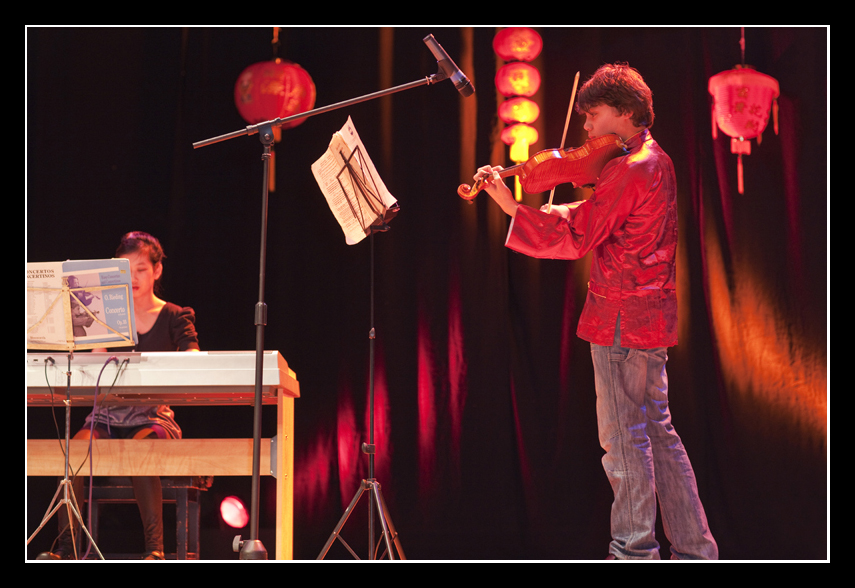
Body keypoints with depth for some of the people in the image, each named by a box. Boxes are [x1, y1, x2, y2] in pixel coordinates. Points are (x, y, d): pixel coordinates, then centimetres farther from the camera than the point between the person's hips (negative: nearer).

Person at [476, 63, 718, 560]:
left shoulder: (628, 170, -17)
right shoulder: (656, 161, 14)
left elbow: (577, 238, -19)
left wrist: (511, 206, -20)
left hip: (623, 315, -10)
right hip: (652, 313, 10)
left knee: (623, 437, -2)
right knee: (656, 432, 14)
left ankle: (635, 550, 4)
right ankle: (695, 548, 17)